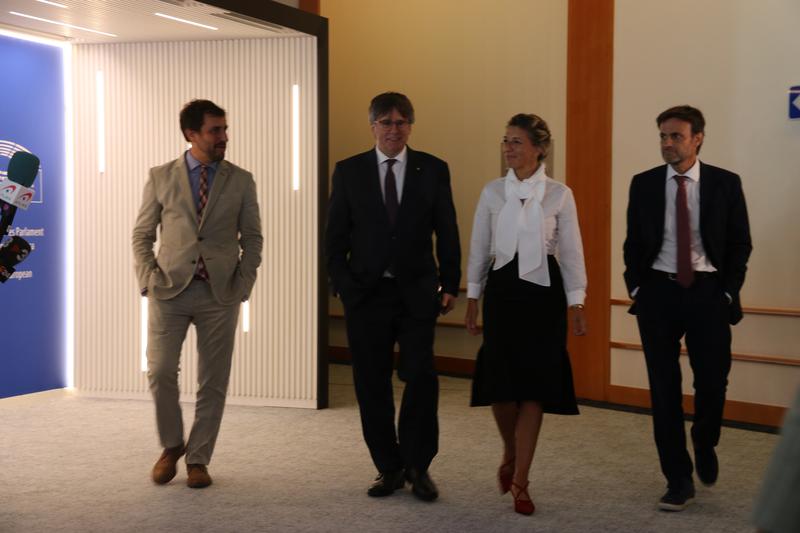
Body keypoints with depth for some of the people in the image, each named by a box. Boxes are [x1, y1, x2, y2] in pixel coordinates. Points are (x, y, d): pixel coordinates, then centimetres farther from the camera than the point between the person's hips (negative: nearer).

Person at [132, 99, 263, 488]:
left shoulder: (241, 181, 6)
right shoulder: (161, 177, 5)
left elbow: (252, 238, 8)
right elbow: (142, 234, 8)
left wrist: (242, 284, -3)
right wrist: (148, 278, -4)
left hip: (220, 294, 1)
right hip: (170, 290, 0)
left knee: (213, 382, 4)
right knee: (160, 372, -7)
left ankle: (198, 460, 18)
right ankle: (171, 445, 18)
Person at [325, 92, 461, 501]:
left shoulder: (433, 170, 4)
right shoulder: (349, 171, 5)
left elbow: (447, 233, 5)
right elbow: (335, 236, 6)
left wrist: (450, 284, 0)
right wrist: (342, 284, -2)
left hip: (417, 292, -1)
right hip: (366, 293, 1)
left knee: (420, 377, -7)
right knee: (372, 383, 5)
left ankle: (417, 467, 9)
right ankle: (389, 468, 17)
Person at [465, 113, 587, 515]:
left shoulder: (559, 195, -1)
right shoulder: (492, 192, 5)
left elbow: (571, 252, 1)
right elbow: (479, 248, 9)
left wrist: (575, 304, -3)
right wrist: (472, 297, 7)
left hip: (543, 291, -1)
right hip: (502, 289, 2)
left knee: (533, 385, -1)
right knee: (499, 383, -1)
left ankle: (519, 482, 9)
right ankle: (510, 451, 30)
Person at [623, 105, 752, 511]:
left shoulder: (725, 183, 0)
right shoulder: (643, 184, 3)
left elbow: (740, 242, 3)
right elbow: (633, 241, 9)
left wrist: (728, 292, -3)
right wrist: (635, 287, -1)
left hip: (708, 293, -1)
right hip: (658, 292, 1)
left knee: (712, 382, 1)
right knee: (664, 389, 2)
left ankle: (704, 446, 34)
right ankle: (679, 479, 12)